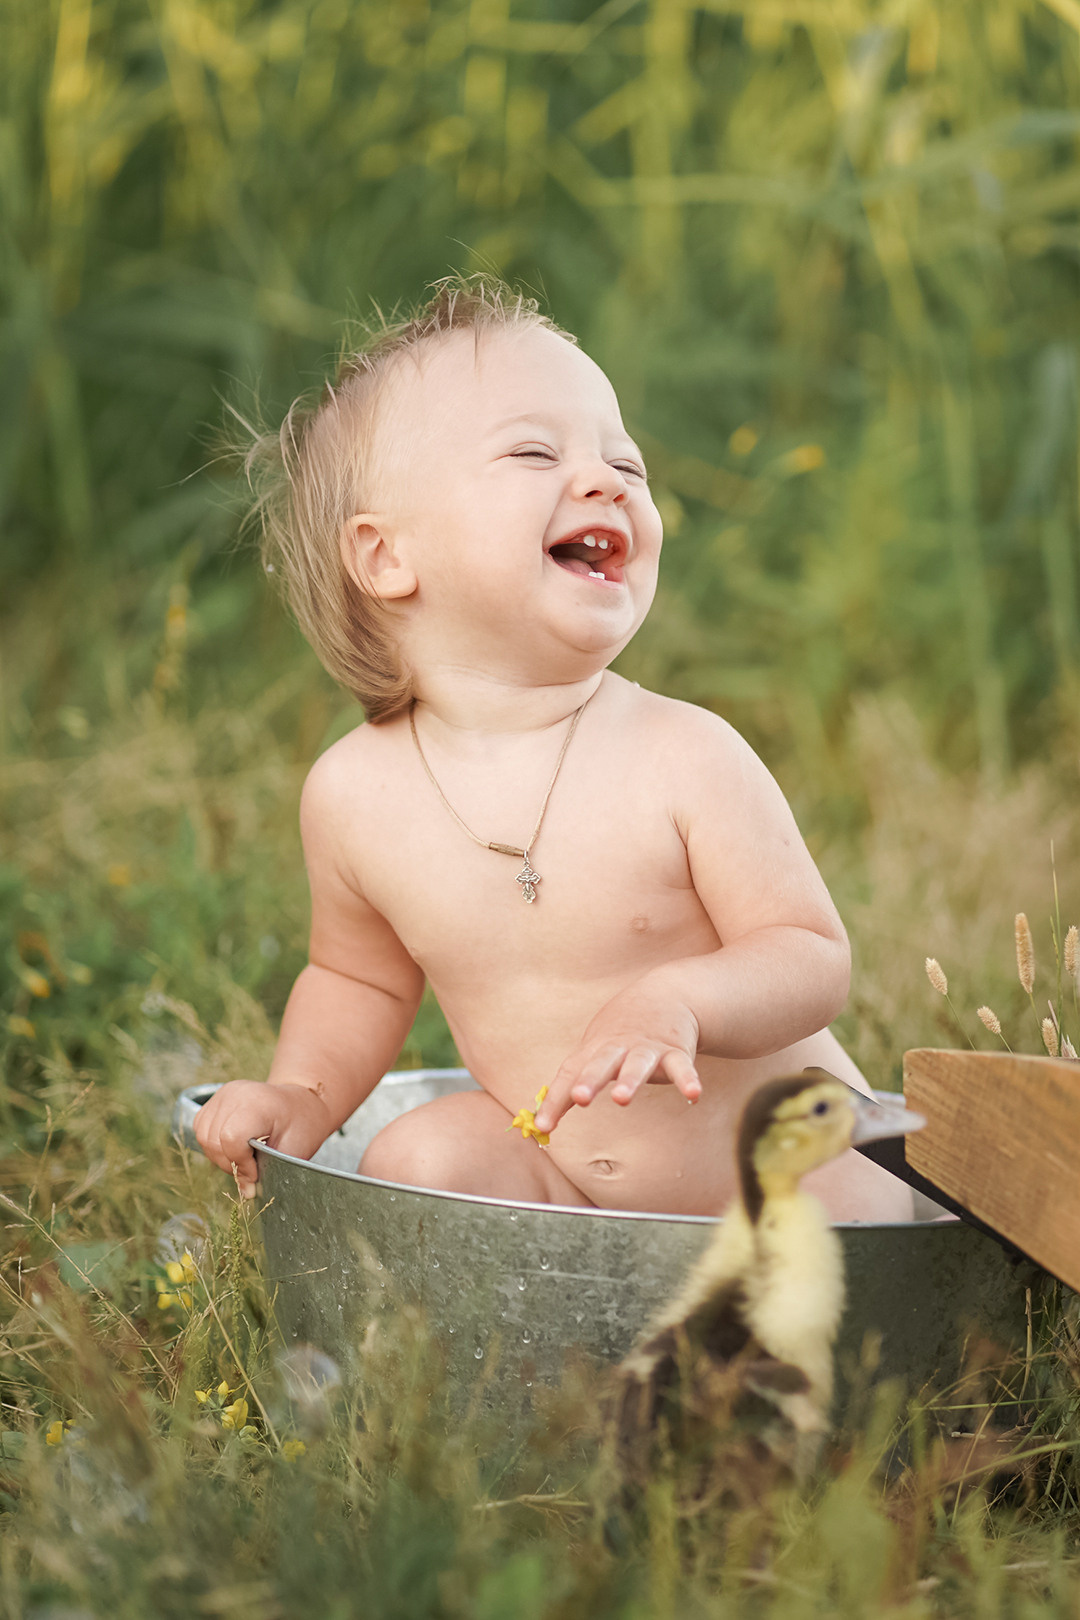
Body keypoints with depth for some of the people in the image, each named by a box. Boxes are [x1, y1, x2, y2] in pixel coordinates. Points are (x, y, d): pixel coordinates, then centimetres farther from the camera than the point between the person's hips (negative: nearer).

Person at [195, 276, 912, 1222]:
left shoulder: (686, 758, -20)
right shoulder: (355, 796, -9)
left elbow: (814, 958, -16)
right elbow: (361, 977, 11)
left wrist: (679, 1001, -35)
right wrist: (303, 1093, -6)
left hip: (787, 1170, -2)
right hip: (556, 1175, 3)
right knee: (420, 1161, -21)